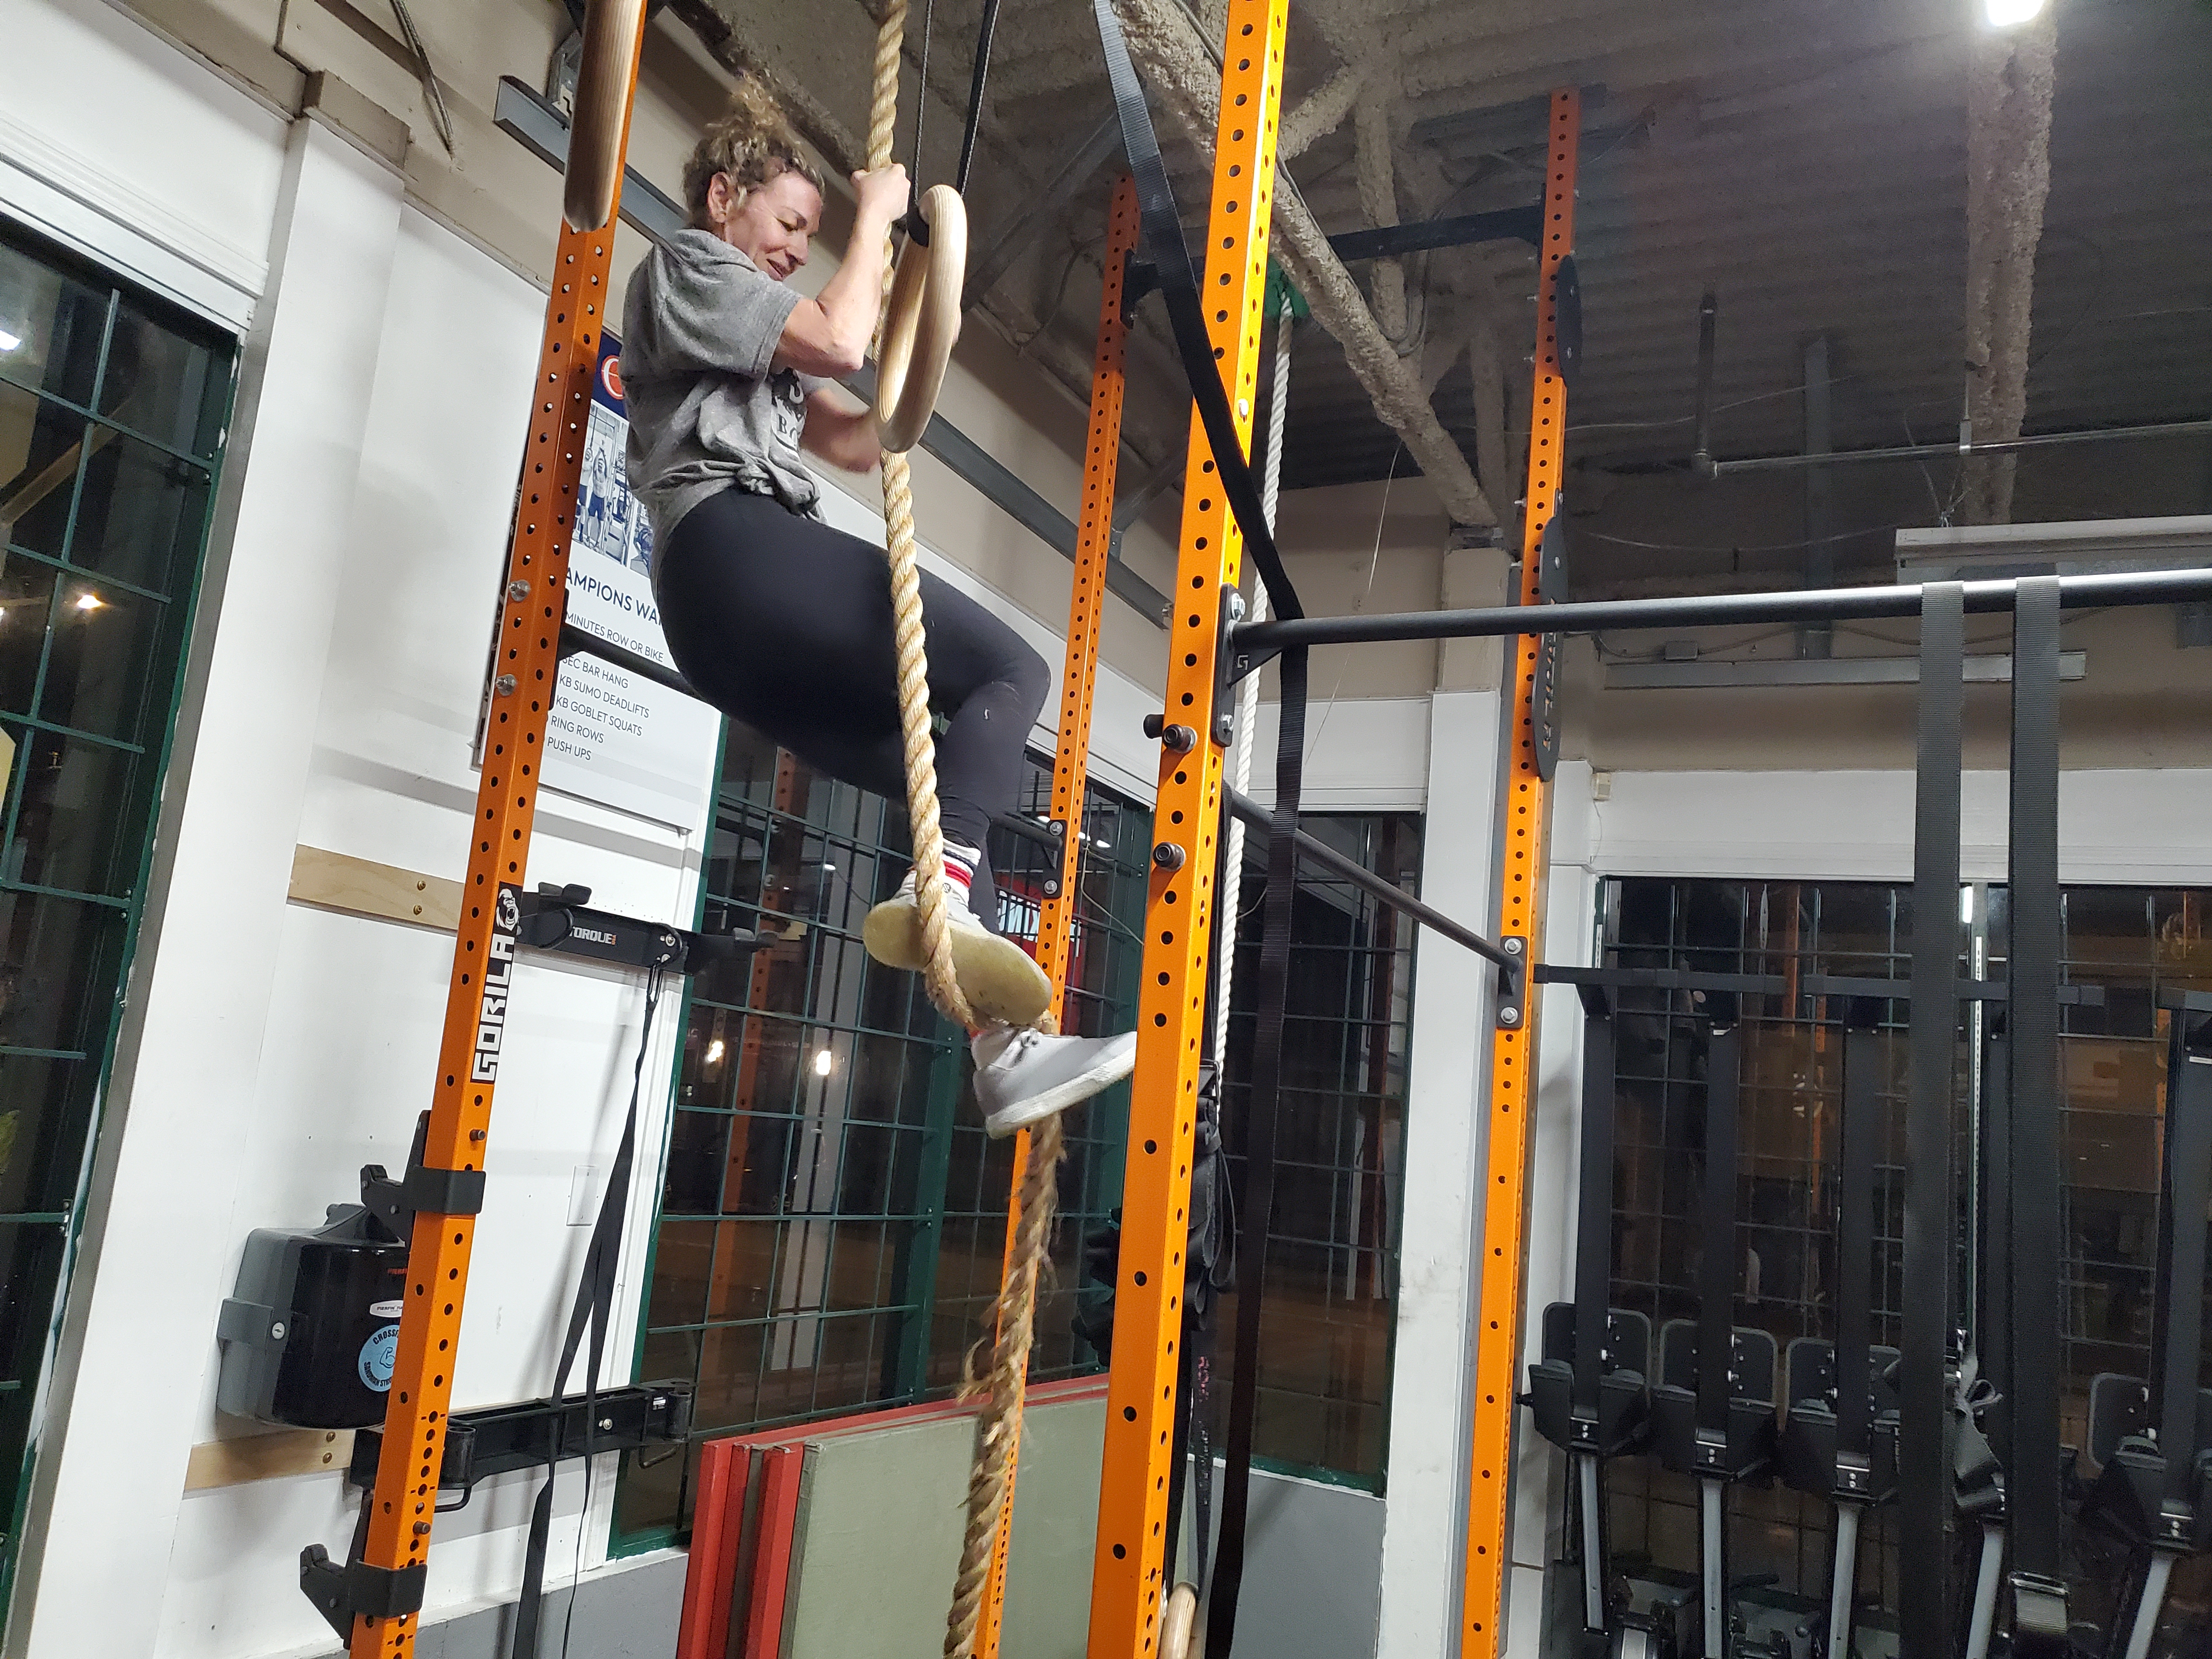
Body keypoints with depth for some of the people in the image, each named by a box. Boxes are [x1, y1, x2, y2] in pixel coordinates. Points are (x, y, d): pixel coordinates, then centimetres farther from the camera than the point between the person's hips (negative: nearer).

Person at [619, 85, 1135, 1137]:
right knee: (1009, 672, -15)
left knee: (959, 787, 2)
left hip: (731, 634, 9)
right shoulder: (688, 264, 10)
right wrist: (874, 217, 9)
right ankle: (936, 895, -35)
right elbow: (837, 340, -6)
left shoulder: (760, 346, 37)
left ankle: (1005, 1050, -7)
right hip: (736, 549, -9)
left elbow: (860, 443, 32)